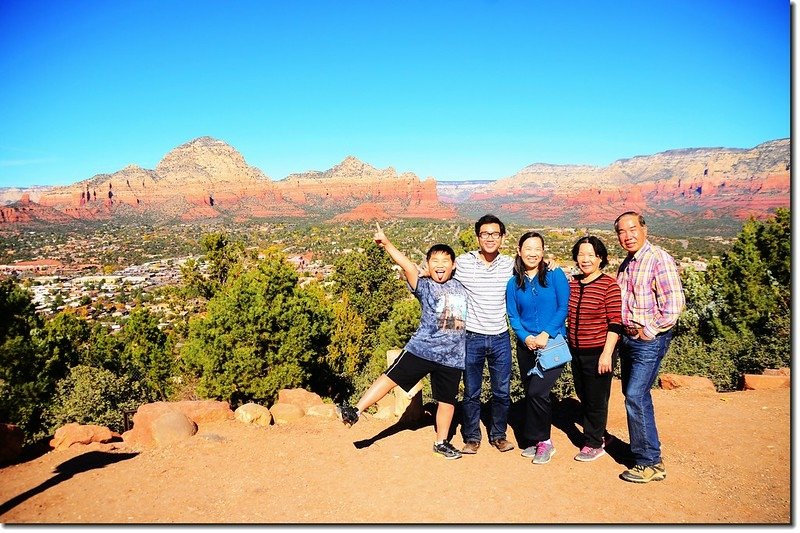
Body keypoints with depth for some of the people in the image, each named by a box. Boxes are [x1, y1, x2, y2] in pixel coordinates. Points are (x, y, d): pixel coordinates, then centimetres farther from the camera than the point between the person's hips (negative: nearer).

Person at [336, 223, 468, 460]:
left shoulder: (463, 289, 9)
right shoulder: (424, 286, -2)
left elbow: (471, 318, 24)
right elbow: (408, 266, -18)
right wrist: (387, 244, -32)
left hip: (452, 357, 3)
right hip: (421, 348, -3)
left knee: (447, 400, 11)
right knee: (391, 377, -8)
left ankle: (441, 442, 28)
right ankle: (356, 410, 0)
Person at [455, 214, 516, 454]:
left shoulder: (510, 264, 1)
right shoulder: (463, 262, -4)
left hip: (501, 337, 2)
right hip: (472, 337, -2)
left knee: (502, 392, 11)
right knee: (471, 393, 9)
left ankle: (498, 435, 30)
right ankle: (472, 437, 25)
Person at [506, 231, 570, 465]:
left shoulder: (555, 275, -2)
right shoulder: (513, 283, 7)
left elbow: (564, 307, -7)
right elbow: (513, 316, 5)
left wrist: (546, 334, -16)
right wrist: (526, 337, -12)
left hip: (553, 343, -4)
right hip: (526, 346, 4)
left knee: (537, 391, -16)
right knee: (531, 394, 9)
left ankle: (540, 440, 3)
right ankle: (540, 441, 25)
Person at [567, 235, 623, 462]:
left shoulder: (609, 284, -12)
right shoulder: (572, 283, 5)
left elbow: (615, 323, -14)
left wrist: (607, 354, -16)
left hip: (598, 353, -6)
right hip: (576, 352, 6)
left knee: (596, 400, 6)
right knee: (583, 397, 16)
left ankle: (594, 443, 22)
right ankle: (597, 434, 35)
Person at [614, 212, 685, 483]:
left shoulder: (659, 259, -13)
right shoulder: (626, 265, 13)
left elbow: (674, 303, -19)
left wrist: (649, 331, -15)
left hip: (650, 340, -8)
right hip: (628, 338, 8)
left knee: (635, 396, -11)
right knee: (636, 395, 15)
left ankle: (650, 463, 0)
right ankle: (643, 447, 29)